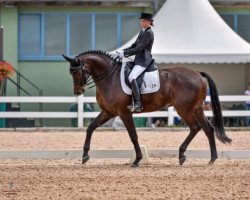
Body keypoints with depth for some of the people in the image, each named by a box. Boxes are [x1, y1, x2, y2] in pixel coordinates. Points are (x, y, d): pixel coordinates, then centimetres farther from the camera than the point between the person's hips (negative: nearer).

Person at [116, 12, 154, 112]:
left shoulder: (149, 33, -12)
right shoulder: (142, 32, 18)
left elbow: (139, 48, -18)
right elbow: (134, 45, 22)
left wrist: (125, 53, -18)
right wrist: (124, 51, 8)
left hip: (144, 60, -11)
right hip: (138, 59, 11)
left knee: (131, 77, -28)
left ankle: (138, 104, -30)